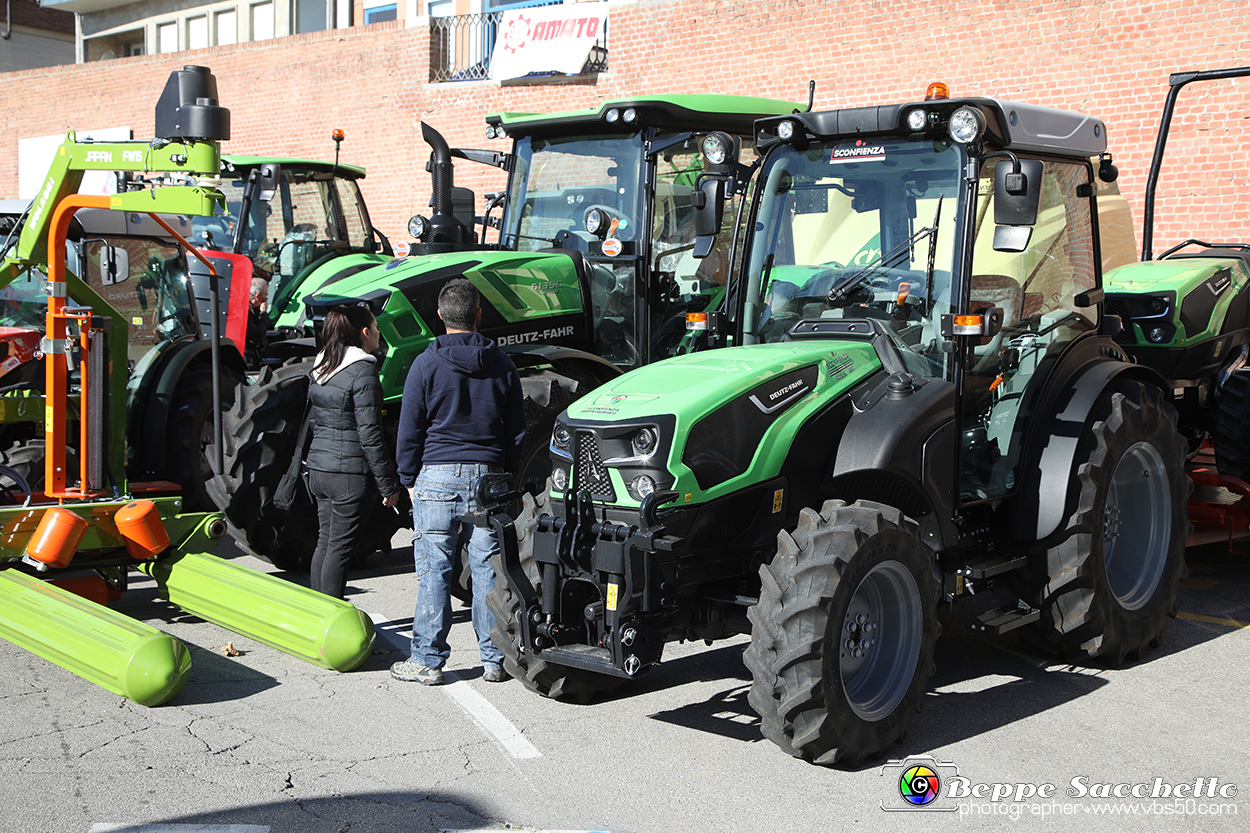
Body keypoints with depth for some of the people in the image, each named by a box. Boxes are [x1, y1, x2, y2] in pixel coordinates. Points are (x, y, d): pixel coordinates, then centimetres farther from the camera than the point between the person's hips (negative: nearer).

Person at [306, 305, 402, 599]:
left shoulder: (320, 367, 10)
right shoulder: (363, 370, -15)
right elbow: (369, 434, -18)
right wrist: (389, 484, -13)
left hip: (318, 467, 8)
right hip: (350, 473, -8)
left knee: (325, 542, 15)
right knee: (340, 547, -2)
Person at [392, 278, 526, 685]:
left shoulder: (426, 364, -3)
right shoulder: (502, 365, 6)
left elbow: (410, 431, -1)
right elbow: (517, 430, 10)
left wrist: (409, 479, 10)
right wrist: (506, 475, 20)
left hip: (438, 475, -3)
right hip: (488, 476, 3)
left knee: (434, 571, 1)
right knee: (488, 568, 7)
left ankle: (428, 660, 5)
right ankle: (494, 660, 12)